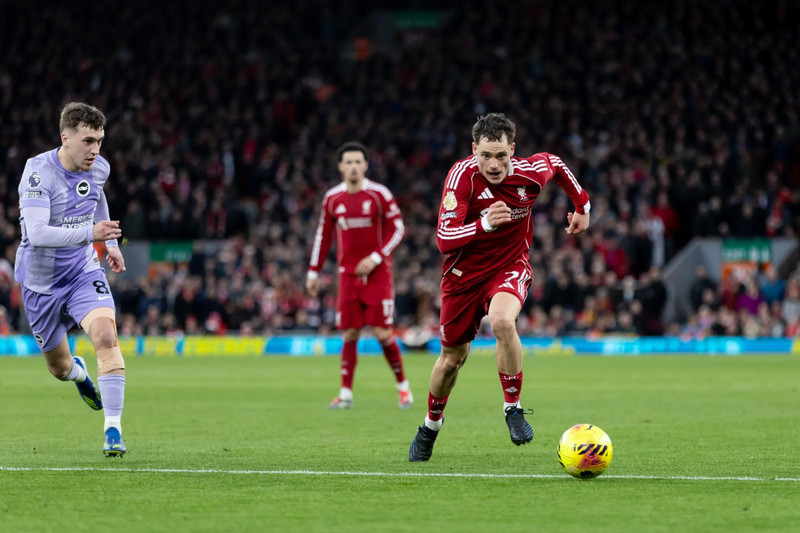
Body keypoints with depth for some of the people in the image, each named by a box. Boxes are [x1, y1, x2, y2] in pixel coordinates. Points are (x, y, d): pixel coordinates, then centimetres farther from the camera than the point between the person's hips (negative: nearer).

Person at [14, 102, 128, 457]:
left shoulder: (98, 168, -5)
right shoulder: (38, 172, -24)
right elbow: (36, 233, -36)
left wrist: (111, 243, 23)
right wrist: (89, 233, -45)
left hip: (84, 271, 3)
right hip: (42, 281, -3)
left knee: (105, 335, -25)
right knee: (59, 368, 12)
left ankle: (113, 429, -22)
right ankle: (78, 372, 53)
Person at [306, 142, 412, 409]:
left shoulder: (379, 194, -5)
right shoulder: (332, 198, 6)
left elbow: (398, 229, -3)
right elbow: (323, 236, 15)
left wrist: (376, 258, -14)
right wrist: (313, 272, 12)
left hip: (377, 272, -3)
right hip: (348, 274, 3)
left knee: (382, 332, -9)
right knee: (349, 335, -1)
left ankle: (403, 386, 9)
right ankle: (346, 394, 5)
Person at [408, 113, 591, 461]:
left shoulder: (530, 172, -17)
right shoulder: (463, 175, -24)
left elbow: (556, 165, 10)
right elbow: (444, 240, -30)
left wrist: (582, 206, 17)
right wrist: (484, 225, -45)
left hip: (510, 268, 0)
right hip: (464, 273, 0)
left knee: (502, 322, -33)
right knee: (452, 357, 11)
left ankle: (513, 408, -16)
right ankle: (430, 427, 38)